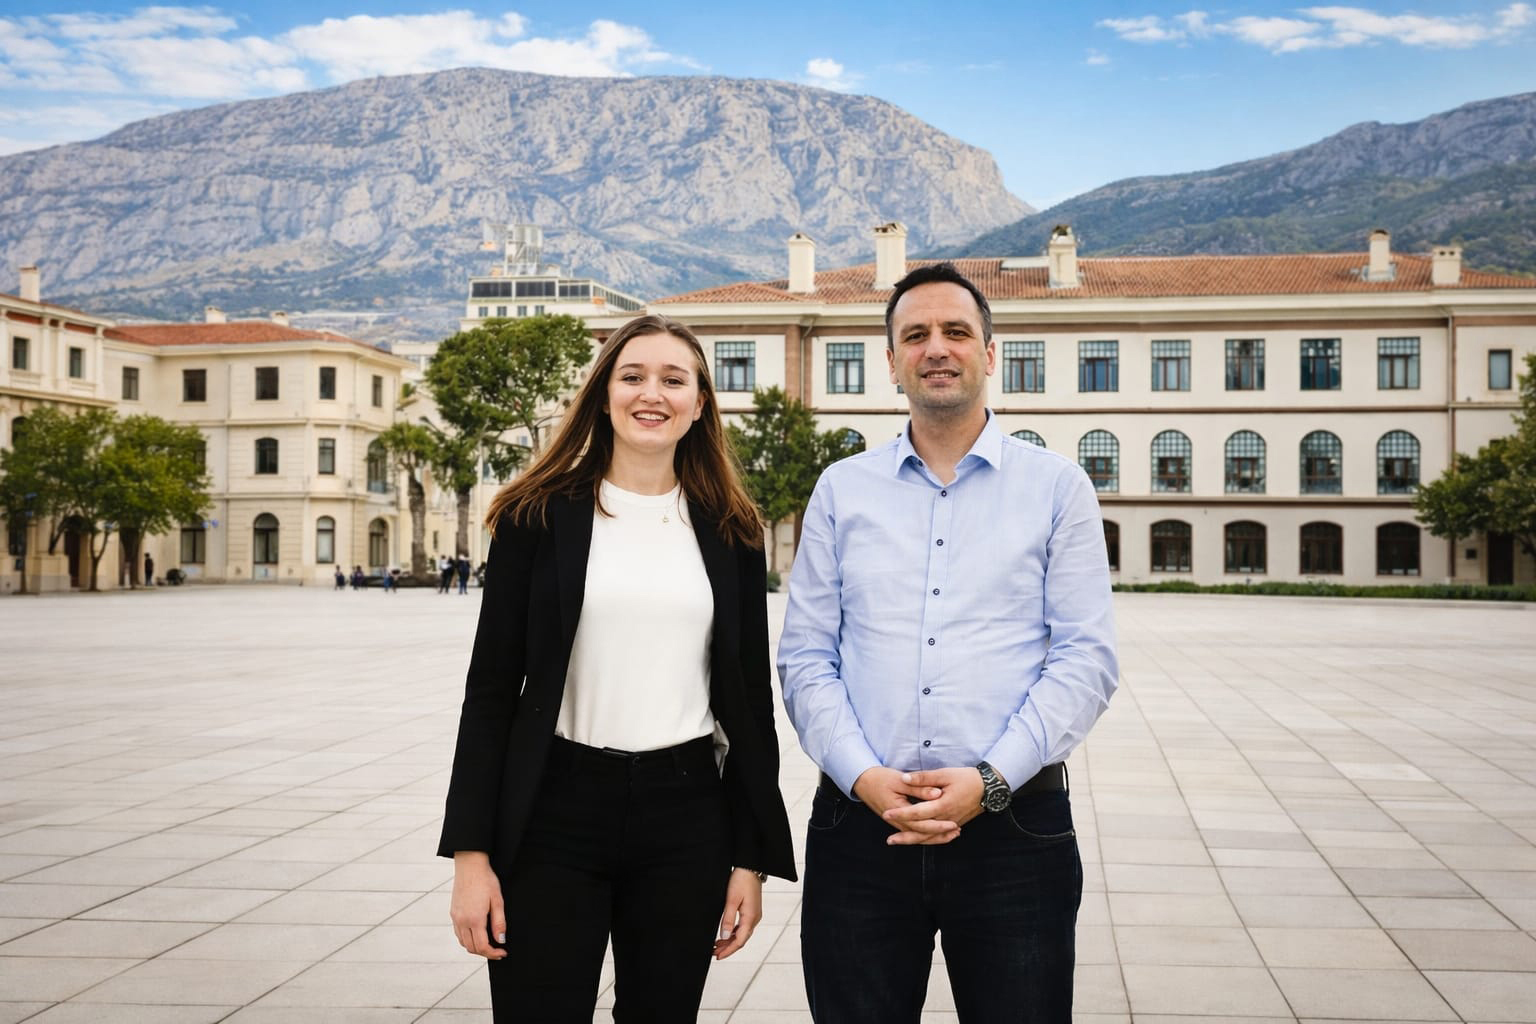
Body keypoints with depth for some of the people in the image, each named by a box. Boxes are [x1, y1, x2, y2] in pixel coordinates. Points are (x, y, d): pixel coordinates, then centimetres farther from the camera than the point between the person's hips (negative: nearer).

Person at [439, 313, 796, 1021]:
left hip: (685, 815, 2)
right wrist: (471, 852, -6)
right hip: (554, 811, -2)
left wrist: (751, 857, 3)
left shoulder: (729, 531, 6)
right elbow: (492, 688, 0)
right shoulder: (540, 514, 0)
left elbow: (750, 698, 7)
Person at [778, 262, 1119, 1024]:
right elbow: (804, 657, 6)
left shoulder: (1057, 488, 5)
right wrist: (863, 776, -10)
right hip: (859, 821, 2)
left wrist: (990, 780, -13)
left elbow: (1086, 659, -2)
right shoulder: (841, 490, 9)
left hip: (1014, 824, -1)